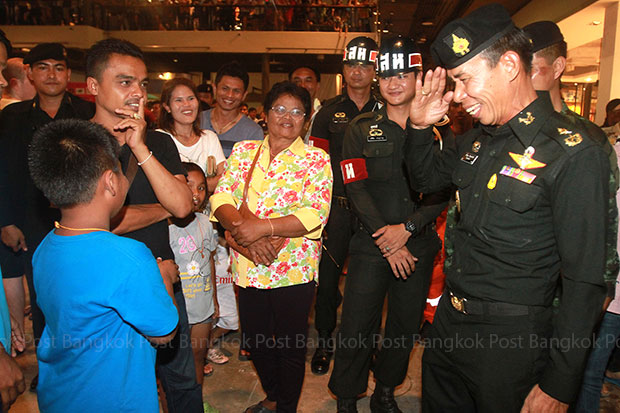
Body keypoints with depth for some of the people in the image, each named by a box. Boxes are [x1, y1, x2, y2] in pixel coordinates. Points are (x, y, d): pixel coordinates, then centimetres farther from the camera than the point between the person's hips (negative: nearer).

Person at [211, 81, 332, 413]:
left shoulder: (317, 160, -3)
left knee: (290, 347, 10)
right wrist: (243, 231, -21)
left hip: (293, 269, -3)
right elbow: (221, 198, -2)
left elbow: (315, 214, -15)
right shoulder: (243, 152, 7)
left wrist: (262, 227, -24)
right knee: (255, 341, 20)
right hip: (248, 267, 4)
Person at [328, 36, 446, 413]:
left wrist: (407, 229, -13)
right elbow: (356, 189, -4)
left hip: (419, 244, 2)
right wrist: (387, 243, -11)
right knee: (357, 327, 2)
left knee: (406, 326, 12)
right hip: (372, 244, -1)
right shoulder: (361, 129, 3)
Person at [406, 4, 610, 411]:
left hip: (510, 337, -6)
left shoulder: (575, 153, -18)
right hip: (449, 318, 7)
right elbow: (426, 178, 20)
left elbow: (585, 282, -18)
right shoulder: (478, 139, 3)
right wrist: (421, 126, 1)